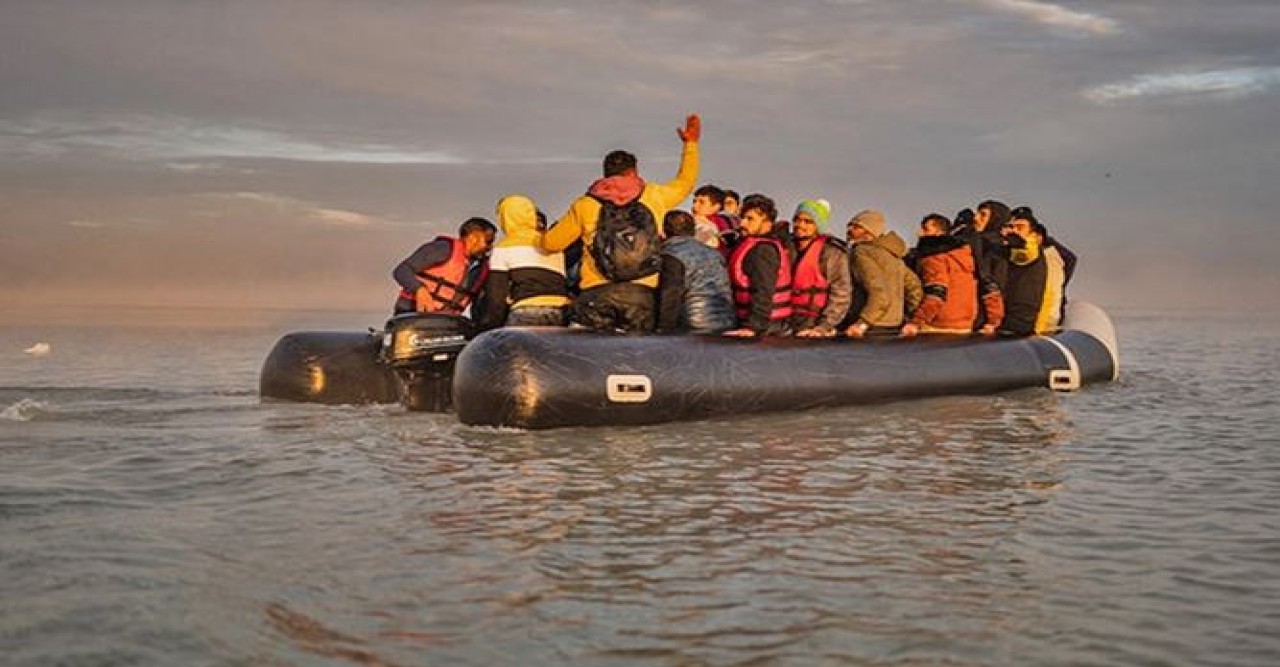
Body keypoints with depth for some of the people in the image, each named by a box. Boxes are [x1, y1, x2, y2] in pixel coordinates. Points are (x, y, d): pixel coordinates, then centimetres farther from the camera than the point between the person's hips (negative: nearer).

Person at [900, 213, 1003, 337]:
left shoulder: (934, 256, -6)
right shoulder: (968, 253, 18)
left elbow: (936, 293, -20)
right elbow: (988, 287, 11)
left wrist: (916, 323, -27)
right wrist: (992, 321, 12)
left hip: (936, 329, -8)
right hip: (965, 329, 8)